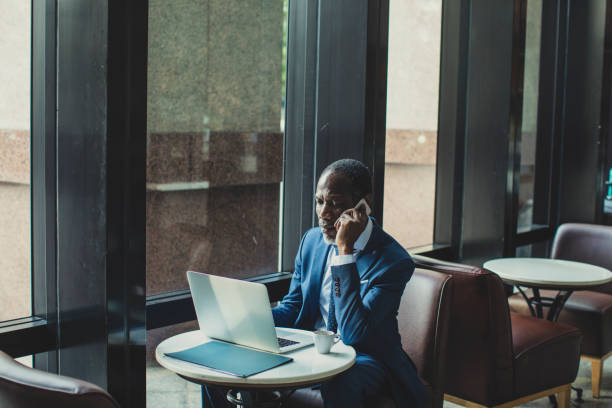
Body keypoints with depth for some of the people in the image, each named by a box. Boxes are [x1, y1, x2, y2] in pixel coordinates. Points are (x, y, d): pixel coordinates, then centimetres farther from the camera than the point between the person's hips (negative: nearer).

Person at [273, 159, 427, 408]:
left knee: (339, 381, -39)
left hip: (365, 357, -5)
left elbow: (353, 334, -27)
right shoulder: (312, 239, 5)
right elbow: (292, 306, 12)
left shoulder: (394, 261, -18)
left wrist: (345, 251, -30)